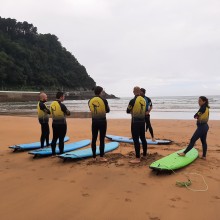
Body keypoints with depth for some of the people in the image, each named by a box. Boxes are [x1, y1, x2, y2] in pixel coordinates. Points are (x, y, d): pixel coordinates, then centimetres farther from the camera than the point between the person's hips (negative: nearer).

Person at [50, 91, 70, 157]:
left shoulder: (52, 104, 5)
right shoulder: (61, 105, -17)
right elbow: (68, 113, -9)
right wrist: (66, 110, 11)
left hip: (54, 123, 7)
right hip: (62, 124, -7)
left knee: (54, 138, 13)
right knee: (61, 139, 1)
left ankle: (53, 153, 19)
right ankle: (61, 153, 6)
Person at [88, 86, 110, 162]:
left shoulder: (90, 101, 0)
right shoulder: (103, 100, -9)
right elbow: (108, 110, 2)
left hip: (94, 121, 3)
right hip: (102, 121, -3)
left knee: (94, 139, 10)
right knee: (102, 139, 2)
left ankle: (94, 156, 16)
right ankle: (101, 157, 5)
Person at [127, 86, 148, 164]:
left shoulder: (133, 101, -15)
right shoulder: (144, 100, 5)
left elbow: (128, 111, -5)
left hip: (135, 122, -7)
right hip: (142, 121, 7)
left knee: (136, 140, -4)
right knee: (143, 138, 18)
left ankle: (138, 158, -2)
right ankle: (144, 154, 31)